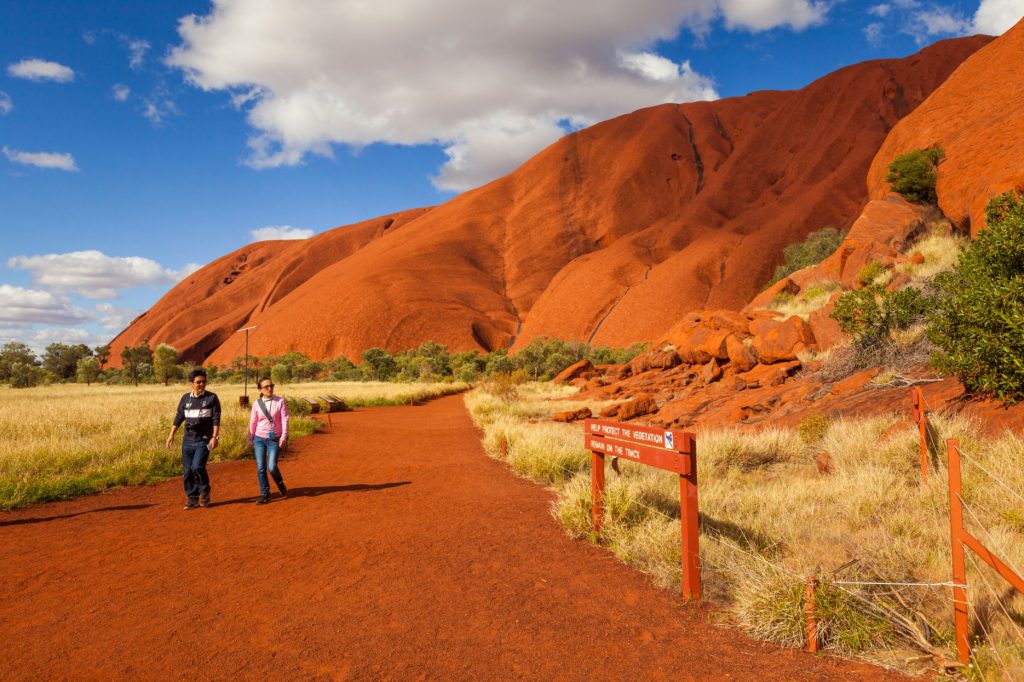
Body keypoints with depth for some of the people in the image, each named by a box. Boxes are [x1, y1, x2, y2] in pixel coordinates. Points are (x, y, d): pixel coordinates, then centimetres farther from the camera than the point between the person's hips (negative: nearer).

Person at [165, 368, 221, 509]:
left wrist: (214, 437, -15)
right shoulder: (185, 398, 8)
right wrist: (171, 435, 4)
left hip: (204, 440, -4)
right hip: (188, 440, 4)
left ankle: (204, 492, 5)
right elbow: (178, 418, 12)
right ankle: (192, 499, 16)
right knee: (187, 471, 4)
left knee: (197, 467, -18)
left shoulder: (212, 398, -2)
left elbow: (216, 419, -6)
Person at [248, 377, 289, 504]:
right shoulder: (257, 403, 1)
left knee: (272, 467, -9)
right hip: (259, 438, 2)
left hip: (274, 439, -2)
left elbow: (284, 419, -6)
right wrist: (250, 440, 10)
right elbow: (253, 422, 7)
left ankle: (281, 485, 21)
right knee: (260, 468, 1)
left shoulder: (280, 401, -5)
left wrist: (284, 437, -12)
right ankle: (265, 495, 12)